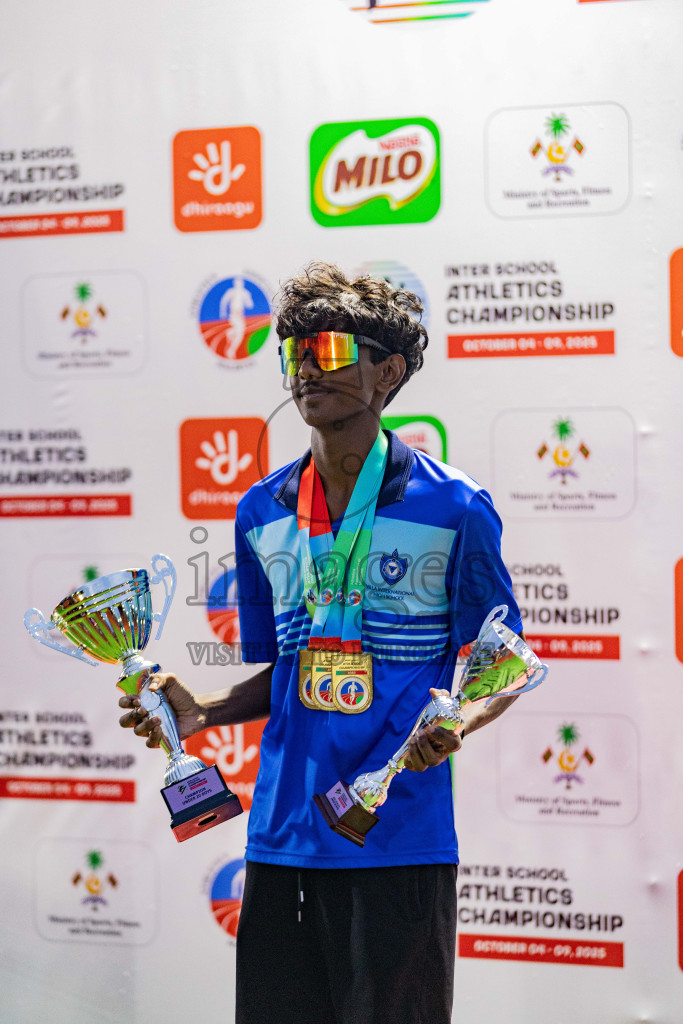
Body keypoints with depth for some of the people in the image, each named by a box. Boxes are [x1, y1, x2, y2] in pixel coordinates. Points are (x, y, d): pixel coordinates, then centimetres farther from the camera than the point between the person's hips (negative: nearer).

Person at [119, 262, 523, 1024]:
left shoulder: (454, 508, -6)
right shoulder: (261, 515, 9)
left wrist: (456, 721, -20)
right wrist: (199, 710, 1)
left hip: (401, 840, -4)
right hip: (282, 839, 4)